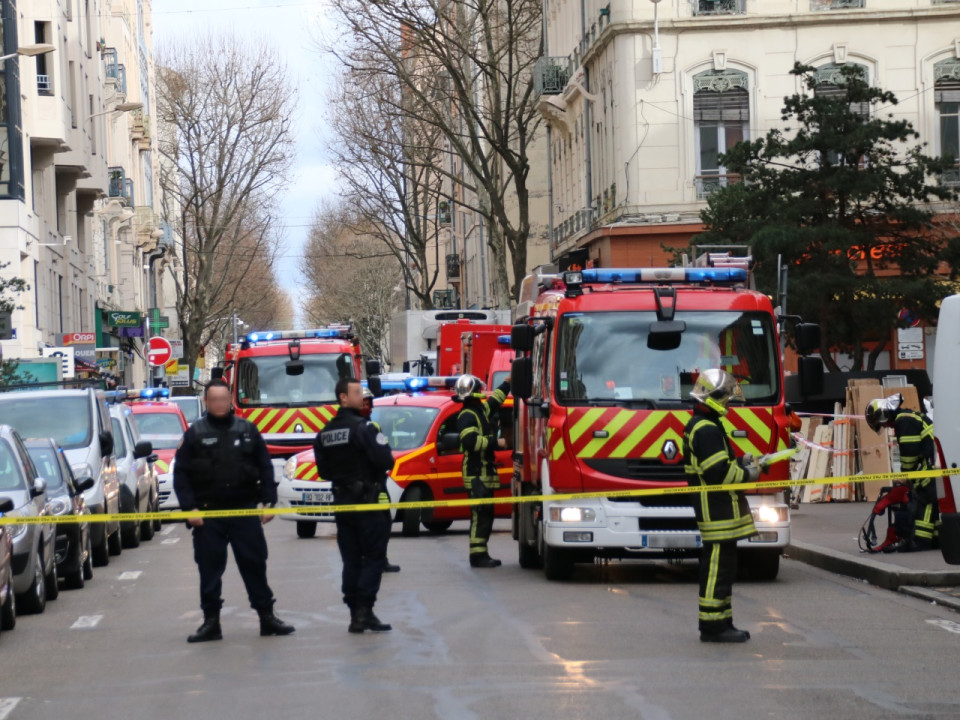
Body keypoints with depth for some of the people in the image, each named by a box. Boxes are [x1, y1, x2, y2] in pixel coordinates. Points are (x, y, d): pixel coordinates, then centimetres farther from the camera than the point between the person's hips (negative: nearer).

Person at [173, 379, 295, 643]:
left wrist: (269, 501, 0)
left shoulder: (248, 430, 7)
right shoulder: (194, 434, 3)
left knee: (255, 564, 4)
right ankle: (211, 623, 10)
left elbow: (265, 468, 9)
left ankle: (267, 616, 12)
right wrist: (189, 508, -8)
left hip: (245, 511, 1)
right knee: (209, 569, 3)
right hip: (207, 514, -1)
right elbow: (181, 474, 1)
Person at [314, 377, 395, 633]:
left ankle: (355, 615, 7)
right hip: (368, 502, -7)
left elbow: (323, 470, 11)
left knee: (351, 561, 9)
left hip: (341, 503, 7)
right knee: (374, 558, -1)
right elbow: (385, 461, -20)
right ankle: (364, 610, -9)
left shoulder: (325, 433, 8)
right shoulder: (363, 427, -15)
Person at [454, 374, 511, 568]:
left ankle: (481, 555, 15)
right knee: (480, 515, -12)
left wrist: (508, 382, 37)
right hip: (476, 474, -10)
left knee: (485, 515, 11)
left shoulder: (481, 410, 17)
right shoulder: (467, 416, -13)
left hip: (484, 473, 10)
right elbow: (470, 441, -25)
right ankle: (478, 555, -13)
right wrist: (496, 442, -18)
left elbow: (496, 398, 34)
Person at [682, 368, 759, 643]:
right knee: (717, 568, -9)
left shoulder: (699, 426, 18)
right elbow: (717, 472, -23)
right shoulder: (707, 430, -17)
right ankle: (713, 626, -7)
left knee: (720, 567, 14)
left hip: (718, 512, 11)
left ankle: (721, 623, 18)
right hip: (717, 513, -11)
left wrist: (740, 462, 13)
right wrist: (747, 474, -10)